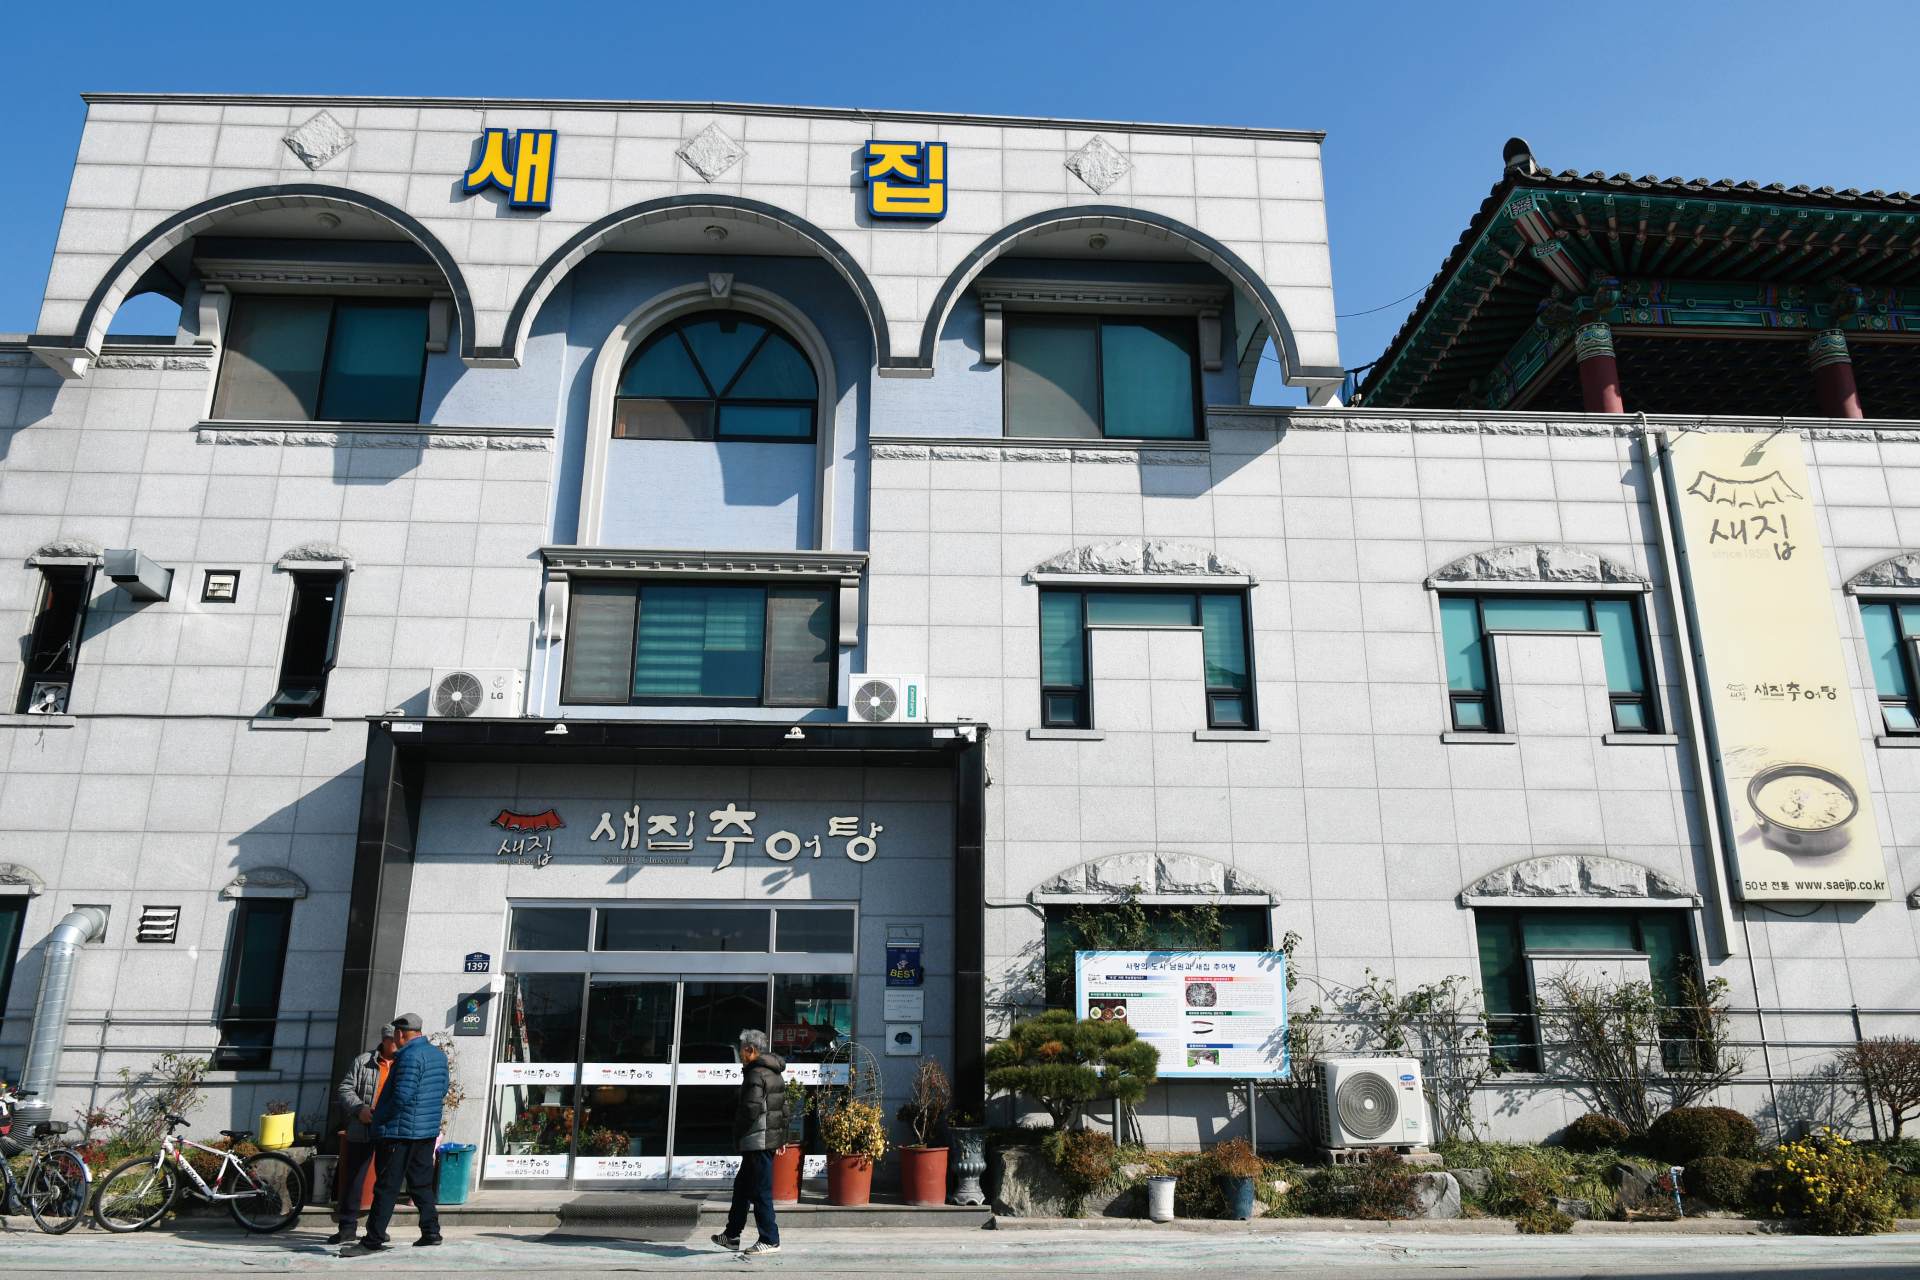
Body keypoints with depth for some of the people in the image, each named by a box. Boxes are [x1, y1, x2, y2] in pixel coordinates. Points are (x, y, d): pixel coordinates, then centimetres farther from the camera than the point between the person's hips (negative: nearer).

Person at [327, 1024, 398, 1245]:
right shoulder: (364, 1062, 1)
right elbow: (345, 1089, 1)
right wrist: (359, 1109, -14)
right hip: (363, 1129, -1)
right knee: (353, 1178, 3)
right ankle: (347, 1227, 14)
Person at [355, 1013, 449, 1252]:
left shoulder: (410, 1056, -17)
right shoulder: (438, 1054, 11)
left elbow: (401, 1096, -23)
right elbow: (442, 1091, 17)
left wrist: (378, 1116, -10)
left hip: (400, 1131, -8)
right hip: (428, 1132, 8)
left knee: (387, 1187, -2)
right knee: (422, 1184, 13)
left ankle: (374, 1239, 2)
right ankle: (431, 1232, 12)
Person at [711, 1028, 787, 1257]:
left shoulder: (756, 1074, -16)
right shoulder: (774, 1073, 15)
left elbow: (750, 1109, -22)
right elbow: (783, 1107, 18)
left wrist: (737, 1137, -8)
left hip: (757, 1141, -10)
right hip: (771, 1138, 10)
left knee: (760, 1191, -3)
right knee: (741, 1186, 18)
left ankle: (770, 1240, 1)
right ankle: (732, 1235, 26)